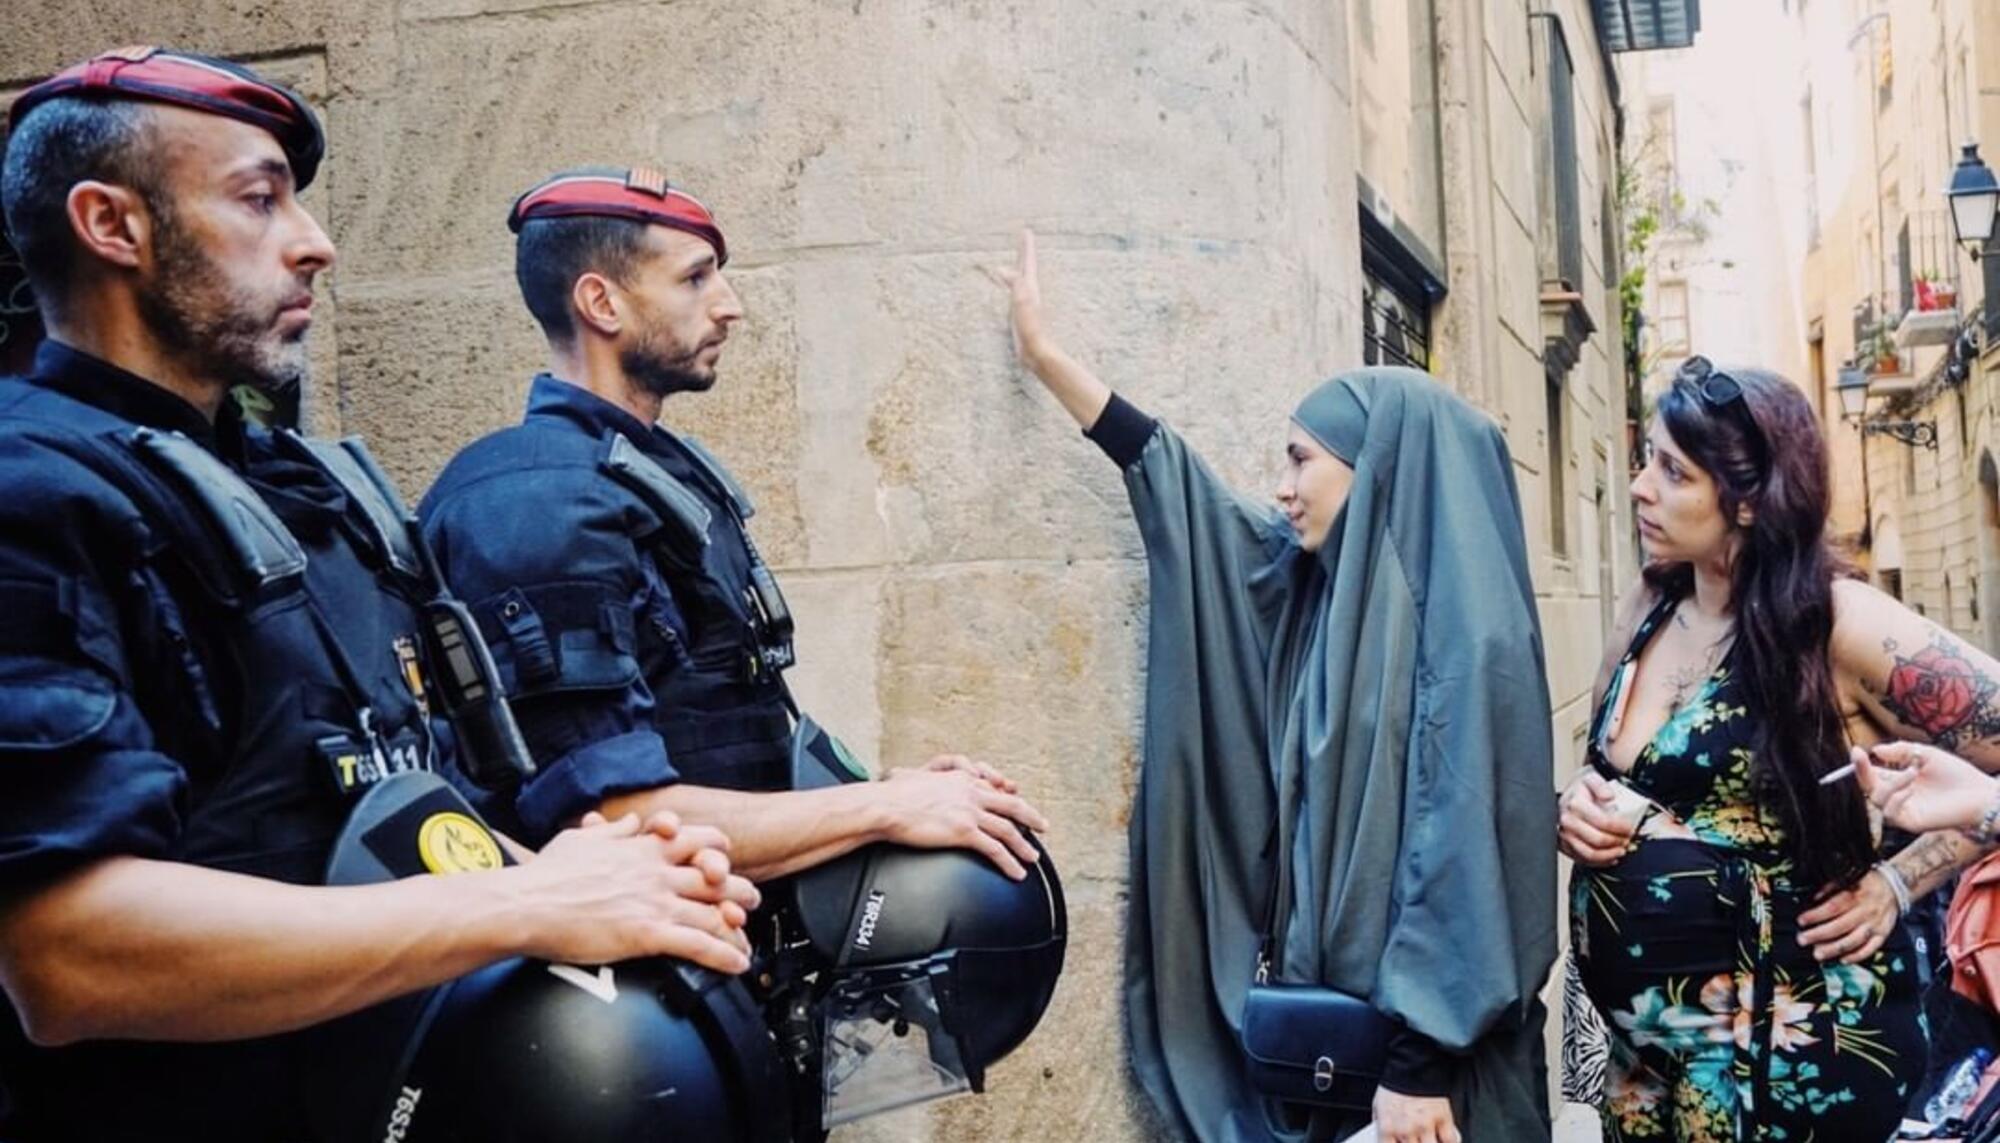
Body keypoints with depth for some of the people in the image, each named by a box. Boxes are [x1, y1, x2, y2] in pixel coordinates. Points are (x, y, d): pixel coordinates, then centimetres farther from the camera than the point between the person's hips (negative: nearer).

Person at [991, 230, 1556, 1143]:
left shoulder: (1464, 628, -15)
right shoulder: (1309, 586, 7)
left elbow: (1463, 853, -20)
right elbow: (1180, 486, 15)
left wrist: (1418, 1069, -21)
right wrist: (1045, 355, 18)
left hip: (1416, 1040, -7)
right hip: (1317, 1020, 7)